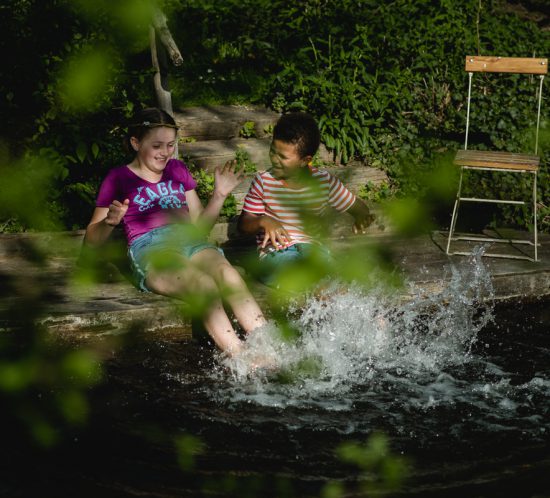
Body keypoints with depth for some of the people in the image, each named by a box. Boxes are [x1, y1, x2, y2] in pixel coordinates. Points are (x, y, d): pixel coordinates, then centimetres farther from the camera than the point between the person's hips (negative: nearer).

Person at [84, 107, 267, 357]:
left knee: (229, 275, -32)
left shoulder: (178, 170, 26)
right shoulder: (119, 178, 13)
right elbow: (91, 241, 11)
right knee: (205, 286, -36)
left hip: (190, 242, 4)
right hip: (149, 248, -4)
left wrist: (219, 195, 12)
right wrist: (110, 221, -10)